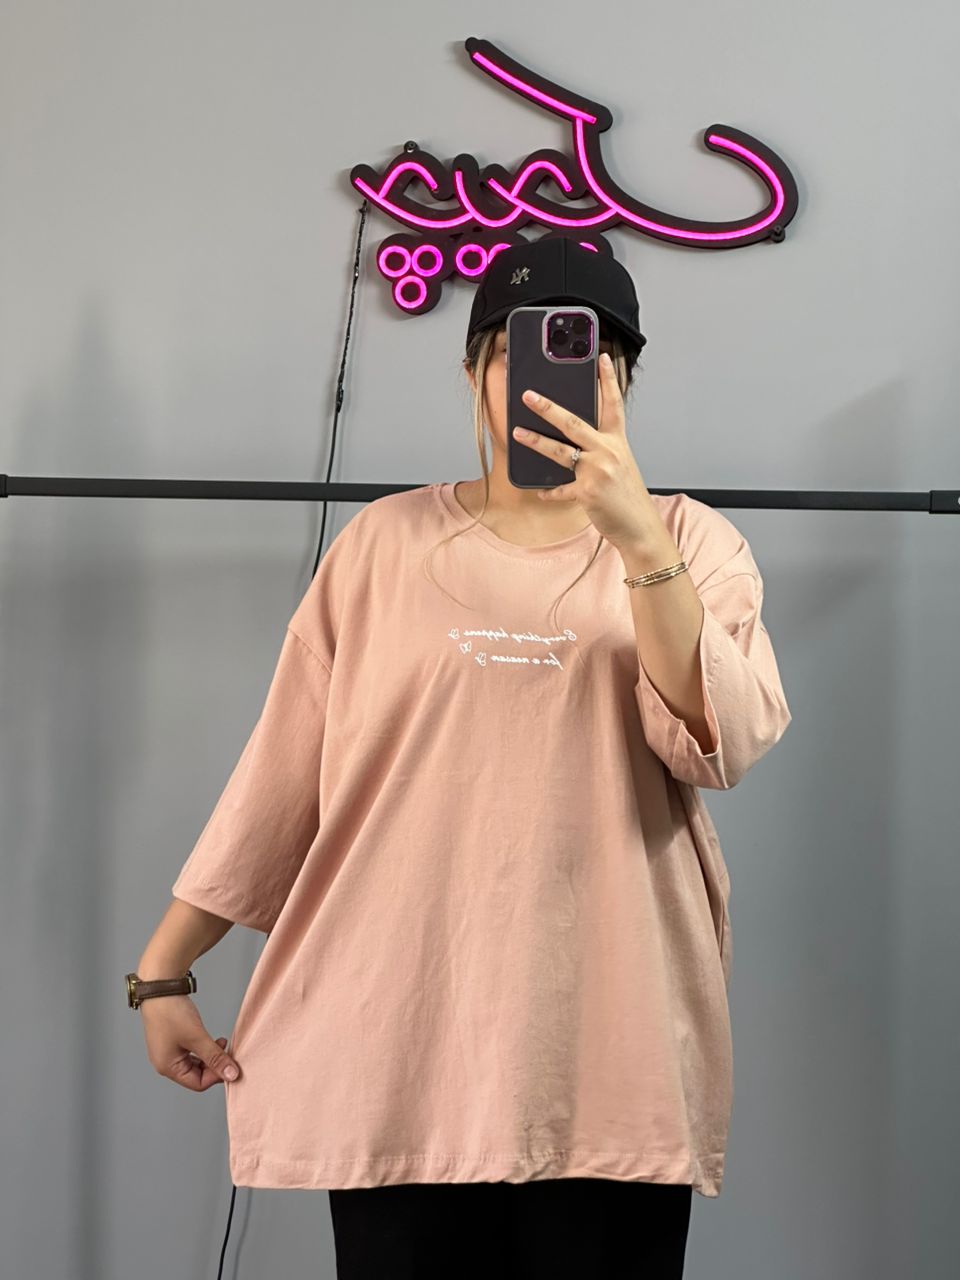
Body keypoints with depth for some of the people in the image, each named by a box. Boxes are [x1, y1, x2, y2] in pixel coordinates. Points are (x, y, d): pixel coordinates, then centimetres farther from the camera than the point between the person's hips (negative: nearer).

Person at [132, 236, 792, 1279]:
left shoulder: (690, 542, 6)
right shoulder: (386, 541, 8)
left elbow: (724, 745, -11)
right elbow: (282, 774, 9)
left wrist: (635, 537, -21)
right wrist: (163, 968, 9)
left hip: (609, 1056, 0)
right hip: (399, 1049, 1)